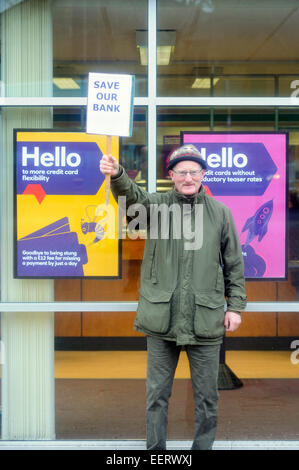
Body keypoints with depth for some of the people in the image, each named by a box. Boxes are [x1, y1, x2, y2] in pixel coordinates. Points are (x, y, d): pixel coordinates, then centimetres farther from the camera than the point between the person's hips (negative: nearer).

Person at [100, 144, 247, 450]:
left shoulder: (220, 212, 5)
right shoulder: (157, 205, 3)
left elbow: (234, 263, 9)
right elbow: (132, 195, -20)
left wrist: (235, 305, 5)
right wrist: (116, 174, -42)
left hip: (205, 320, 0)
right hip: (162, 318, 0)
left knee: (206, 395, 10)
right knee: (157, 392, 11)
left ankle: (203, 447, 28)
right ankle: (155, 450, 26)